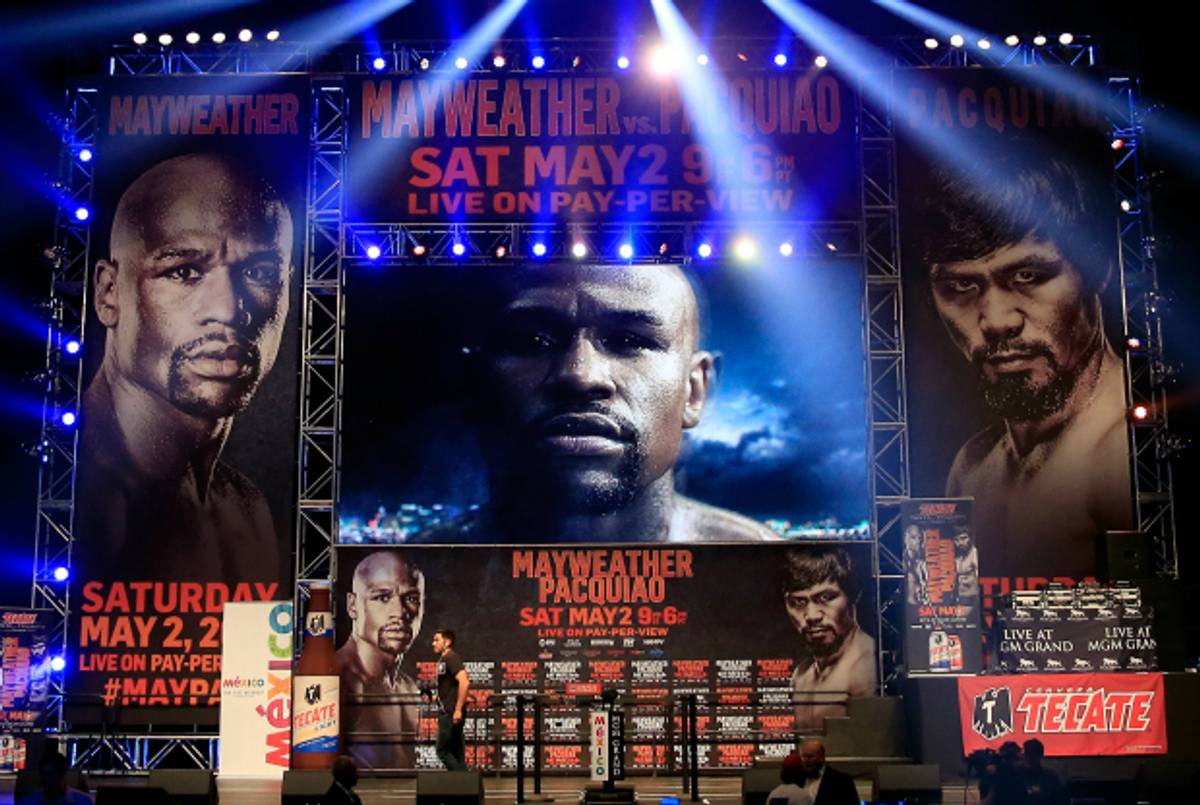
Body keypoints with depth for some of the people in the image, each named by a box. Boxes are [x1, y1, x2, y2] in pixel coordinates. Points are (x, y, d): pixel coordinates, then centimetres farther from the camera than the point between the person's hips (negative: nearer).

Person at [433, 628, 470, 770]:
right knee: (455, 752, 9)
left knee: (442, 751, -7)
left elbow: (464, 682, -25)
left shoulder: (451, 658, -13)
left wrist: (458, 709, -25)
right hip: (446, 712, 10)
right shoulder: (443, 659, 16)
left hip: (452, 714, -10)